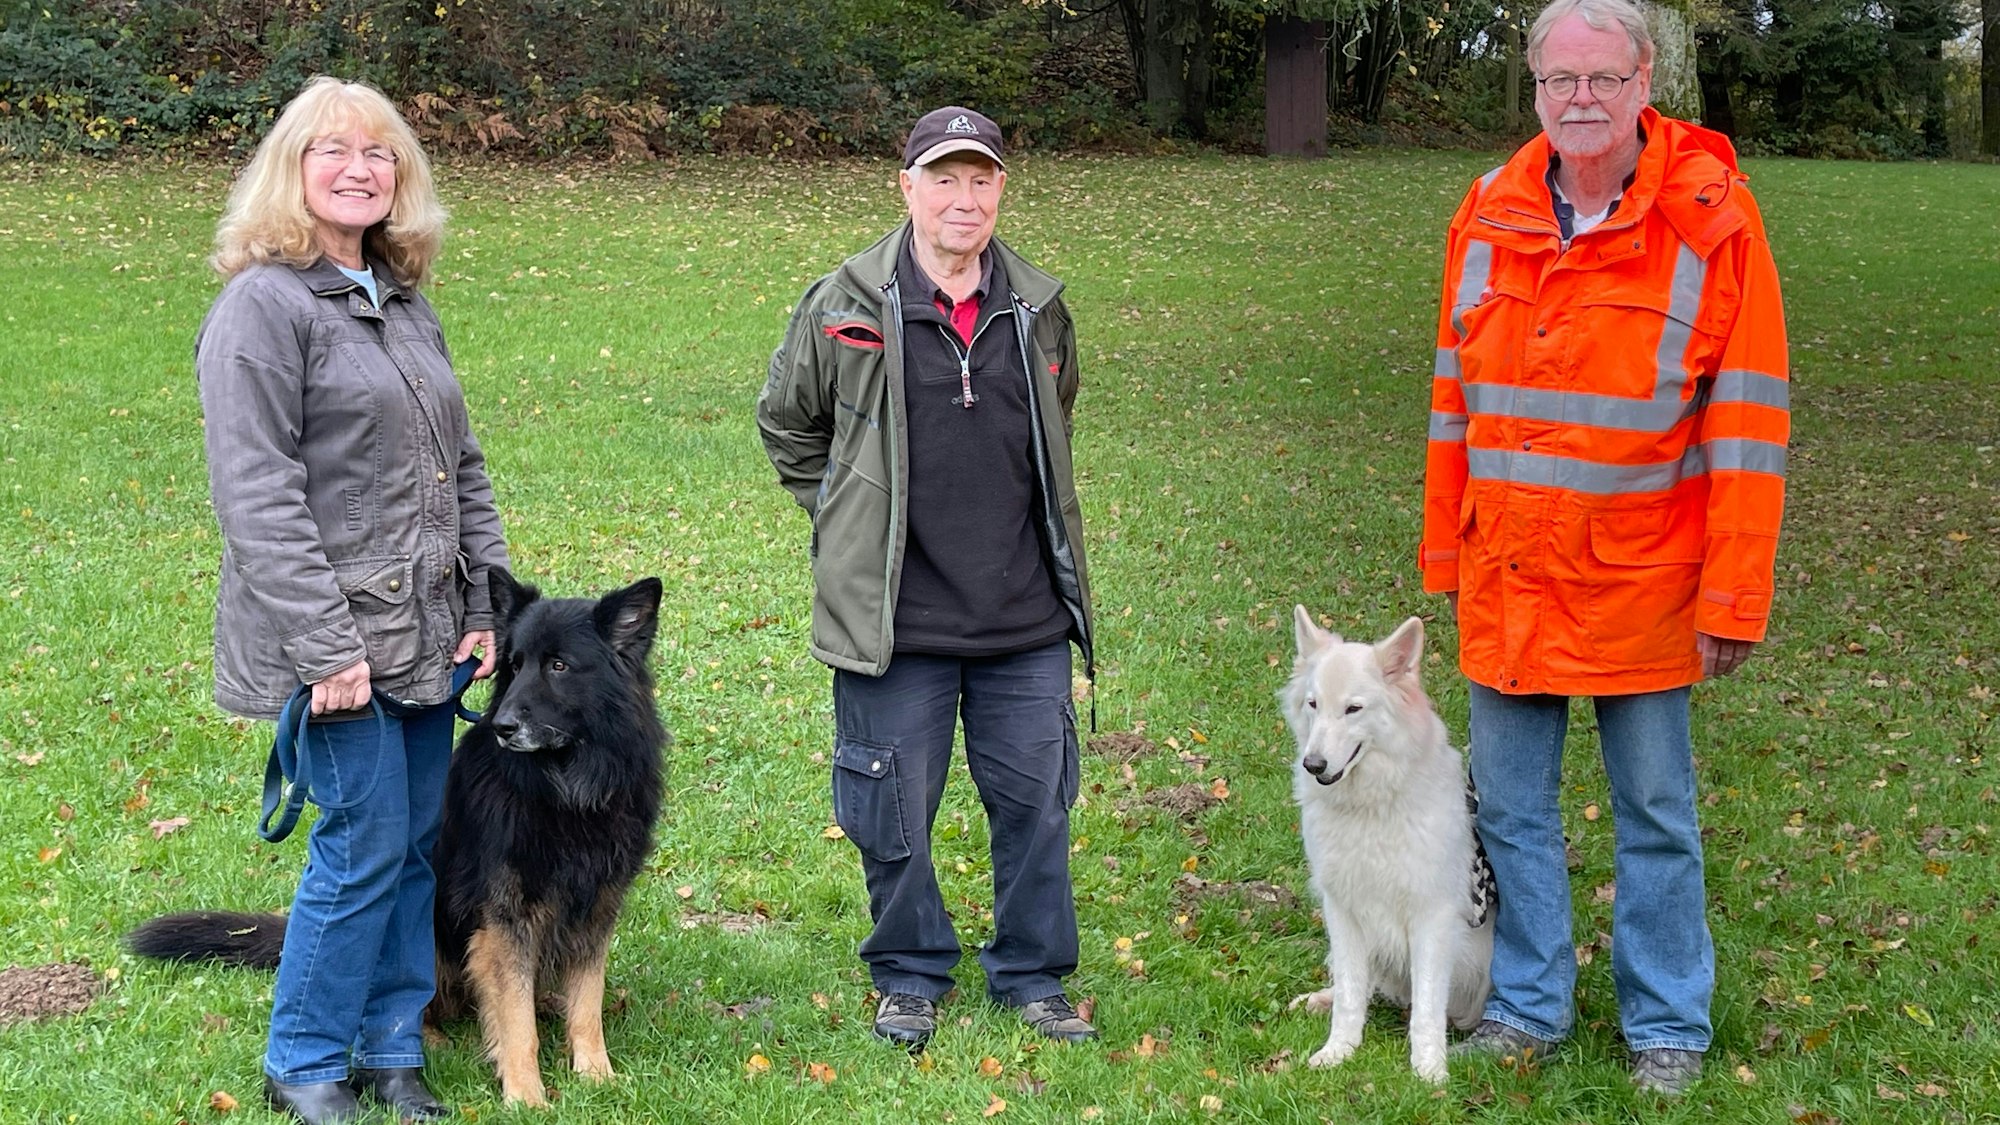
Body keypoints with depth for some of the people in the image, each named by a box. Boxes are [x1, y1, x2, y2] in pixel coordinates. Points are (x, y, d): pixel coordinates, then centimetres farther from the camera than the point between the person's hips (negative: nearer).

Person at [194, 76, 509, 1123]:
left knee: (418, 842, 11)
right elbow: (255, 495, -16)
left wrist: (485, 601, 10)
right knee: (366, 844, -4)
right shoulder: (262, 305, -10)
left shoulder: (404, 303, 14)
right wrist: (326, 647, -20)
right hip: (337, 633, -7)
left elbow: (462, 465, 19)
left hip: (424, 628, 7)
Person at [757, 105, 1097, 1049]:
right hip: (895, 618, -2)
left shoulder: (1038, 309, 5)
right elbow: (786, 422, 10)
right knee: (893, 811, 6)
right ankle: (911, 976, 26)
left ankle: (1031, 974, 26)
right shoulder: (845, 306, -5)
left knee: (1034, 799, 9)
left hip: (1025, 617, 3)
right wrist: (845, 516, 6)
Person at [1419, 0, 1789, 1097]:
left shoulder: (1711, 217, -10)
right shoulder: (1489, 214, 3)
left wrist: (1733, 597, -12)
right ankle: (1528, 1008, 25)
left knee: (1656, 816, 7)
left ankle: (1667, 1029, 20)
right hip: (1506, 583, 4)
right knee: (1511, 806, 11)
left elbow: (1746, 423, -10)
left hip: (1640, 584, -4)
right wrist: (1445, 552, 11)